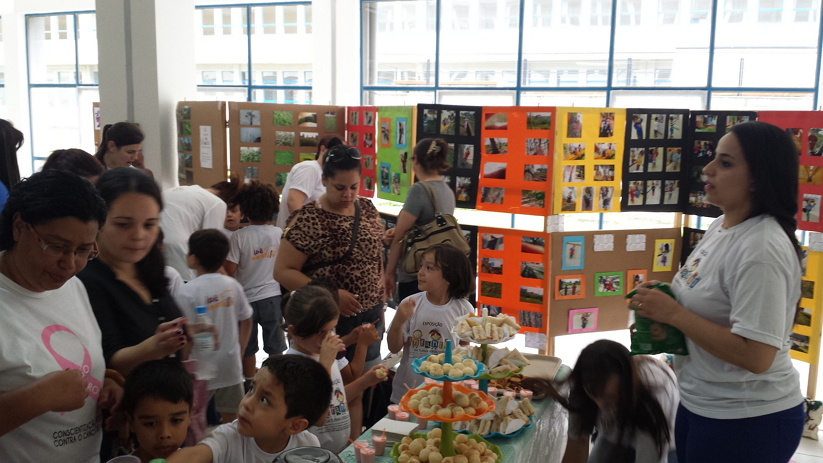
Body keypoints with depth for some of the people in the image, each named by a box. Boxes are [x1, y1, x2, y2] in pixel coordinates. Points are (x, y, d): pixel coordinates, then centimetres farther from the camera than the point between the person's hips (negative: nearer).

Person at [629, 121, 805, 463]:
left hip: (749, 419, -9)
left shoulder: (762, 249, -25)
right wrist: (659, 305, 0)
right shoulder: (721, 226, 3)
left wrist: (674, 314, -24)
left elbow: (756, 356, -29)